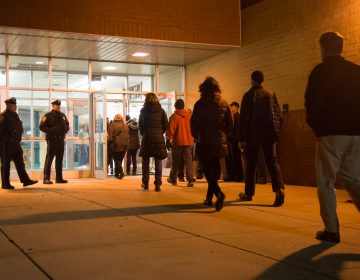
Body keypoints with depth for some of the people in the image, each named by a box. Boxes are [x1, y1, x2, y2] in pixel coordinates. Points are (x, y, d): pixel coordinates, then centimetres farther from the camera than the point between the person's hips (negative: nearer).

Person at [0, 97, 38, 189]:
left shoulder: (15, 115, 14)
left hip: (15, 144, 8)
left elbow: (20, 129, 22)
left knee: (20, 163, 6)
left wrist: (18, 138, 13)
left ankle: (25, 180, 8)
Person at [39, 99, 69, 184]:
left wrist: (65, 129, 4)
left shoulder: (63, 115, 15)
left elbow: (67, 125, 26)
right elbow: (41, 126, -9)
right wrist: (51, 130, -20)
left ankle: (59, 178, 16)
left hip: (61, 139, 6)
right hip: (52, 140, -6)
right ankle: (46, 179, -5)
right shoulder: (48, 116, -4)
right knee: (49, 159, -7)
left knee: (59, 159, 10)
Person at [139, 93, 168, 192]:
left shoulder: (144, 111, 1)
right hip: (159, 138, 0)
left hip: (147, 138, 0)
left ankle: (145, 183, 13)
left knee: (145, 162, 10)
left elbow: (140, 126, 3)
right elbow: (165, 125, 3)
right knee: (158, 162, 3)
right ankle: (157, 184, 0)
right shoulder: (161, 111, 2)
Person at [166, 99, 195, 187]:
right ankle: (190, 179, -8)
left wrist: (168, 139, 2)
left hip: (177, 142, -2)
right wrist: (193, 138, 19)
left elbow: (170, 129, -9)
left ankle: (173, 179, 22)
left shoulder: (174, 116, -9)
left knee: (176, 162, 10)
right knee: (188, 161, 2)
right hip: (189, 141, 2)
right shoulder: (190, 115, 2)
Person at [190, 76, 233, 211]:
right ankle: (209, 198, 18)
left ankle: (219, 193, -24)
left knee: (207, 169, -2)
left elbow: (194, 122, -7)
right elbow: (230, 123, 5)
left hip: (204, 142, -4)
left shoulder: (200, 104, -7)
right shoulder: (224, 103, 5)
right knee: (214, 169, 14)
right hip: (219, 143, 4)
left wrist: (196, 136, 9)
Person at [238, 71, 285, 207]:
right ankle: (279, 189, -20)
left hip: (253, 133, -3)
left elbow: (244, 118, -7)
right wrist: (276, 130, 12)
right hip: (270, 132, 3)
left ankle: (249, 193, 17)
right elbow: (278, 114, 6)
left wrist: (242, 138, -6)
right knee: (272, 161, 1)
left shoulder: (248, 95, -4)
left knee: (251, 163, 8)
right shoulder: (271, 94, 7)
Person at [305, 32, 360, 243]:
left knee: (326, 183, 4)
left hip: (331, 133, -5)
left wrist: (315, 126, 8)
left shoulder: (321, 71, -5)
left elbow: (312, 103, -7)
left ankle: (331, 230, 3)